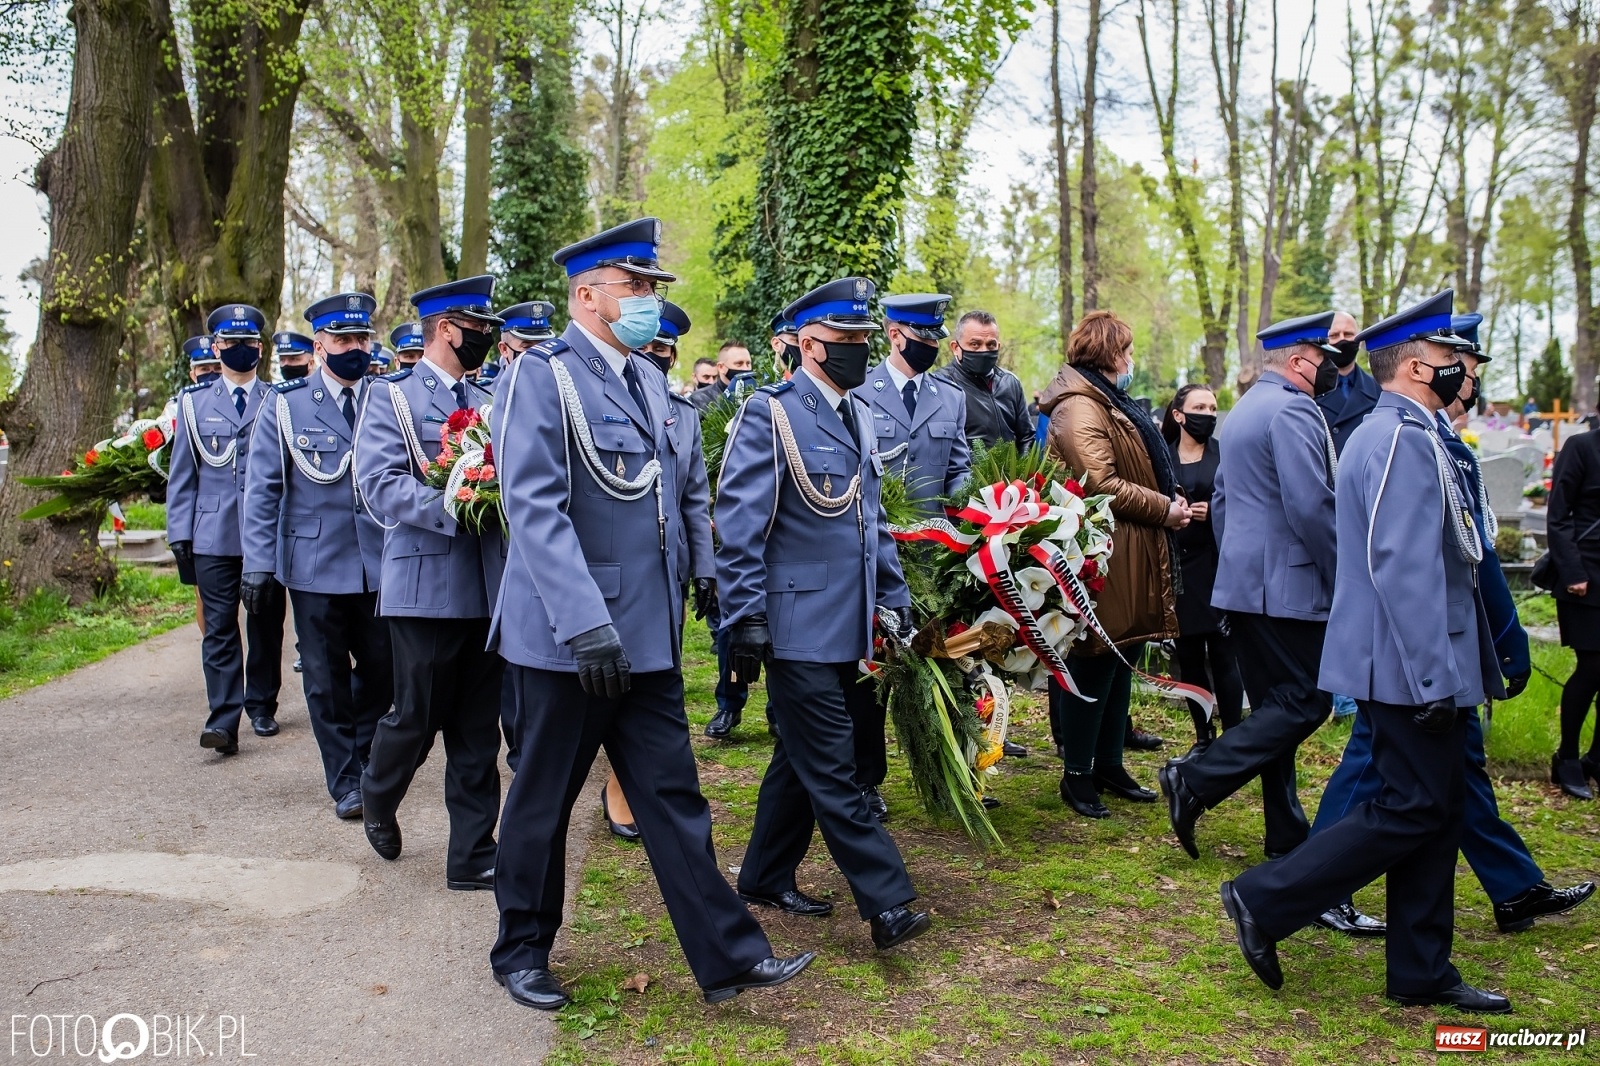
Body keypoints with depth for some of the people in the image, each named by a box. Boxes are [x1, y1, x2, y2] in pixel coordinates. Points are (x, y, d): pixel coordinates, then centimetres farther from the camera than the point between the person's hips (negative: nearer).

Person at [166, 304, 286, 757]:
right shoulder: (193, 402, 10)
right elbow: (183, 475, 10)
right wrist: (180, 533, 3)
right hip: (213, 536, 0)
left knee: (266, 626, 8)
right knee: (219, 628, -5)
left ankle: (262, 706, 22)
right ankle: (223, 719, -8)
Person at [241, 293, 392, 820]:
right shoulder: (285, 405, -1)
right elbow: (262, 489, -1)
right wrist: (259, 562, -7)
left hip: (381, 564, 2)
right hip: (316, 565, -1)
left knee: (382, 671, 10)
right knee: (327, 678, 7)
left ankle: (360, 753, 37)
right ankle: (345, 780, 22)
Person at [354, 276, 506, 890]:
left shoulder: (485, 400, 16)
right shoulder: (392, 395, -3)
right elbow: (378, 483, -14)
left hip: (487, 587, 6)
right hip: (426, 585, -5)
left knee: (478, 730, 7)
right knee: (418, 717, 5)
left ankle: (472, 856, 15)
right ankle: (378, 797, 36)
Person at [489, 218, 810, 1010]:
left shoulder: (649, 380, 12)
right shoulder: (543, 375, -11)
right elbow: (534, 507, -20)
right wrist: (585, 624, -26)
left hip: (649, 636, 7)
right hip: (567, 638, -6)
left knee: (673, 795, 9)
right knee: (543, 799, 9)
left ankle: (727, 954, 15)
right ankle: (521, 952, 28)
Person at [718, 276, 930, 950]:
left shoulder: (856, 416, 13)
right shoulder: (770, 414, -11)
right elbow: (740, 525, -14)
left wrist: (894, 596, 17)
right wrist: (745, 620, -17)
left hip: (846, 625, 8)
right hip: (798, 626, -8)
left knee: (802, 760, 16)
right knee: (833, 770, -4)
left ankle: (766, 880, 30)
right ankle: (887, 904, 0)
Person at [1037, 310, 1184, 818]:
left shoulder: (1110, 403, 20)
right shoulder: (1079, 408, -15)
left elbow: (1141, 471, 27)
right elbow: (1102, 484, -24)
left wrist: (1171, 497, 9)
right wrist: (1164, 509, -14)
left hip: (1132, 554, 11)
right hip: (1103, 556, -11)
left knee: (1122, 661, 15)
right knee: (1094, 664, -3)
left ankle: (1109, 764, 25)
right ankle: (1077, 774, 8)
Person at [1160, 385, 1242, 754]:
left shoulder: (1225, 455, 4)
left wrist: (1215, 511, -15)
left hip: (1217, 566, -2)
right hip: (1177, 567, 2)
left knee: (1222, 655, -2)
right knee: (1188, 657, 7)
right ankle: (1203, 737, 19)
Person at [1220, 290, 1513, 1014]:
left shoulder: (1400, 433, 17)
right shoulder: (1403, 440, -18)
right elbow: (1401, 568, -25)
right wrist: (1433, 677, -24)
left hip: (1420, 665, 10)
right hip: (1412, 666, -10)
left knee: (1435, 812, 13)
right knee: (1414, 811, -4)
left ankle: (1422, 974, 22)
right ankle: (1263, 902, 3)